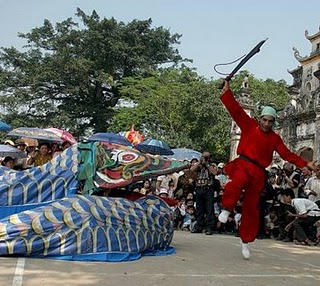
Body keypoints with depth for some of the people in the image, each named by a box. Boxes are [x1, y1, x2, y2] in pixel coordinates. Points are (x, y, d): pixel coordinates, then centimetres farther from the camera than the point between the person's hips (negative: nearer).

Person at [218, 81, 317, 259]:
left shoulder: (275, 138, 15)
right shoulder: (249, 126, 7)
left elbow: (287, 154, 12)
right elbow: (235, 109, 1)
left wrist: (305, 164, 3)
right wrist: (227, 90, -6)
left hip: (258, 173, 3)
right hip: (243, 164, -3)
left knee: (251, 209, 4)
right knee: (238, 181, -41)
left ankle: (246, 242, 18)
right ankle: (227, 209, -18)